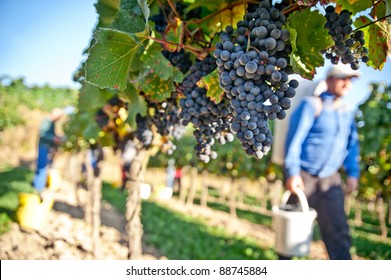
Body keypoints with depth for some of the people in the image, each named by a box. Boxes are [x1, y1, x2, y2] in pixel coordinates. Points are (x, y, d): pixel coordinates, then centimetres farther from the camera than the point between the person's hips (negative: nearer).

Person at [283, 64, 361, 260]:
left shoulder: (347, 112, 11)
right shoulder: (312, 105, -8)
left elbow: (352, 144, 17)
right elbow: (294, 138, -14)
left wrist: (353, 172, 6)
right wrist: (292, 173, -21)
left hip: (330, 180, 5)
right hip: (303, 177, -5)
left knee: (338, 230, 1)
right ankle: (283, 260, 29)